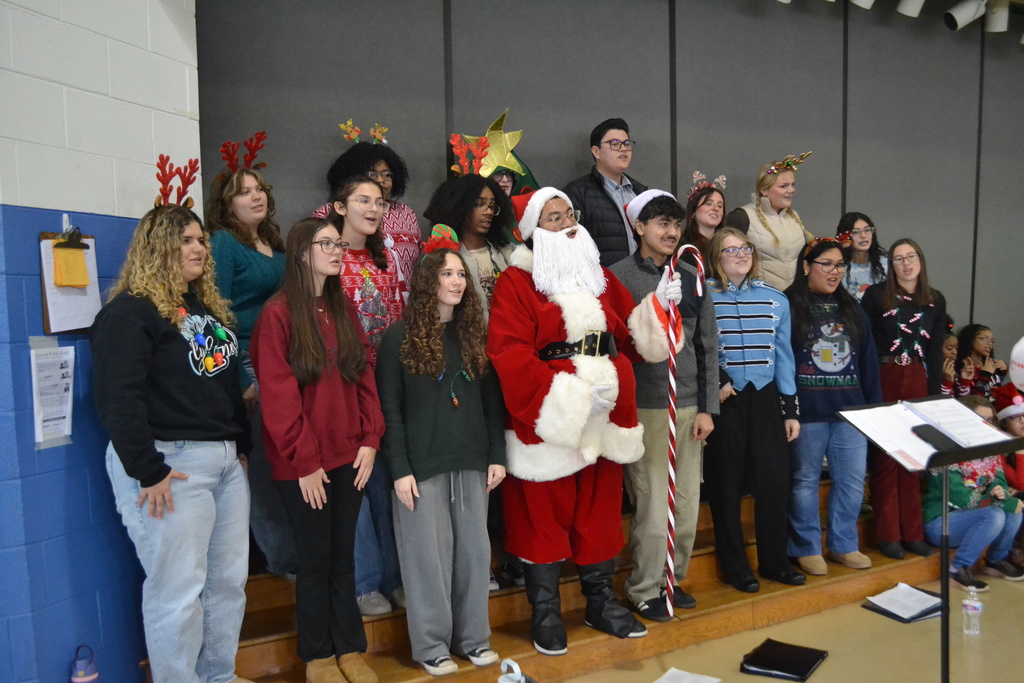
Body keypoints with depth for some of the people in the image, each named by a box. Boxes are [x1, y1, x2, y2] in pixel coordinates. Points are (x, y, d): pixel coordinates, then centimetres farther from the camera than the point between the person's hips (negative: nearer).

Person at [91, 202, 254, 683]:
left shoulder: (209, 307, 17)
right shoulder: (130, 312, -9)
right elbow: (118, 397, -18)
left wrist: (241, 445, 17)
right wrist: (147, 471, -19)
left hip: (226, 461, 8)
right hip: (170, 464, -8)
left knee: (229, 580, 13)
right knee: (178, 590, -1)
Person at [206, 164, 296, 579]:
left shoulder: (275, 245, 16)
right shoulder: (222, 243, -6)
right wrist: (240, 380, -15)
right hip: (249, 368, -7)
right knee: (264, 465, 0)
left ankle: (295, 552, 24)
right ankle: (285, 558, 13)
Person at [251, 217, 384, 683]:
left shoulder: (344, 309, 9)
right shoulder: (278, 314, -10)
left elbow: (364, 376, 7)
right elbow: (278, 396, -13)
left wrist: (370, 440, -2)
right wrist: (304, 461, -13)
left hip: (348, 455, 5)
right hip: (302, 464, -5)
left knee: (343, 556, 14)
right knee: (315, 558, 8)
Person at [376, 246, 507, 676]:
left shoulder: (475, 335, 8)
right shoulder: (400, 338, -5)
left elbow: (492, 401, 9)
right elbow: (389, 410, -7)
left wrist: (497, 456, 4)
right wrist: (399, 469, -12)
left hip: (472, 463, 4)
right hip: (422, 465, -4)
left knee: (474, 551, 11)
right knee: (428, 555, 5)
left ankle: (473, 636, 28)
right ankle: (431, 645, 21)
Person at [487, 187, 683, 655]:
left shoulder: (600, 278, 14)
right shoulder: (515, 283, -6)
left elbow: (631, 337, 12)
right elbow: (509, 355, -18)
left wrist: (657, 307, -6)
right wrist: (572, 393, -22)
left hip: (604, 419, 6)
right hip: (547, 421, -5)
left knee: (601, 513, 15)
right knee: (544, 516, 5)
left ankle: (602, 602, 32)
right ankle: (545, 613, 22)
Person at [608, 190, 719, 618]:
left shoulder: (692, 279, 11)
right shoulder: (617, 277, -3)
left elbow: (707, 348, 12)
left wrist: (707, 407, 7)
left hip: (689, 407, 5)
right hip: (643, 409, -5)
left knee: (687, 503, 11)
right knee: (652, 504, 0)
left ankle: (673, 578, 30)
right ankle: (644, 589, 18)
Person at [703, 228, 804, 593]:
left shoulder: (776, 299, 8)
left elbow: (783, 355, 9)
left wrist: (791, 410, 7)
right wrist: (714, 383, -17)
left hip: (766, 398, 3)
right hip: (724, 400, -3)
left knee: (775, 481, 5)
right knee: (726, 484, 5)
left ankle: (774, 561, 24)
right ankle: (735, 567, 19)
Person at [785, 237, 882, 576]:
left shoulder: (851, 308, 14)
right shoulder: (789, 306, -4)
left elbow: (868, 359, 15)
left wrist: (875, 404, 11)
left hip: (851, 409, 6)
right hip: (807, 412, -5)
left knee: (852, 481, 10)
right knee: (806, 481, 5)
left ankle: (844, 545, 26)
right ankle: (806, 548, 18)